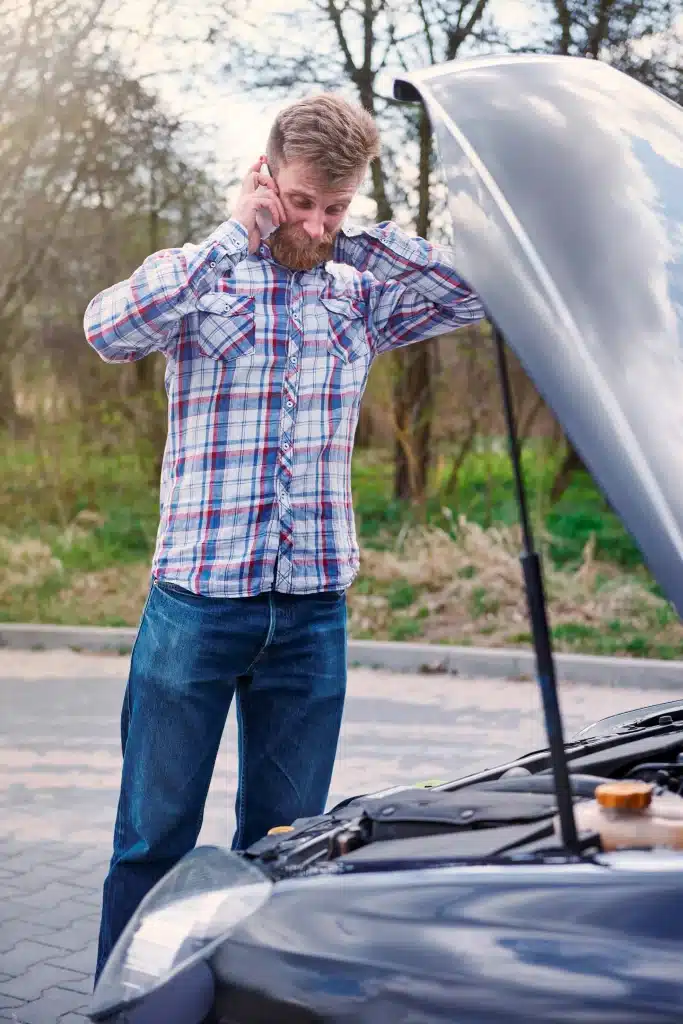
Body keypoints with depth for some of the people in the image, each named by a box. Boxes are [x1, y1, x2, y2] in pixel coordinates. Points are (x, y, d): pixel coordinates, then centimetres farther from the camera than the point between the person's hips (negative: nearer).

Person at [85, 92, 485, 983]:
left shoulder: (361, 291, 11)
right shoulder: (197, 274, 0)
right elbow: (109, 330, -19)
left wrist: (363, 240, 0)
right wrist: (235, 235, -13)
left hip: (314, 607, 4)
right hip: (197, 599, -3)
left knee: (285, 840, 12)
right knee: (154, 834, 4)